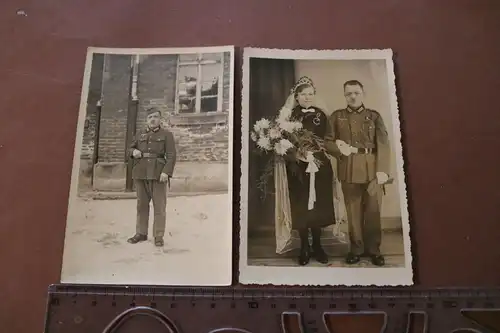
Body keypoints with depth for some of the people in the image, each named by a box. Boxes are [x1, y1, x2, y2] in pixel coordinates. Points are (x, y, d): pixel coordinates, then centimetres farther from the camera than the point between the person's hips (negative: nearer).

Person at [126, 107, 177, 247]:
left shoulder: (167, 134, 2)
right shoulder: (140, 134, 15)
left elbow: (171, 155, -6)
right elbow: (130, 148, 22)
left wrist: (166, 172, -19)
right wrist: (134, 152, -3)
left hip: (158, 173, -4)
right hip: (141, 173, 4)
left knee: (159, 206, -3)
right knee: (142, 205, 10)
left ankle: (159, 236, 3)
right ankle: (141, 233, 19)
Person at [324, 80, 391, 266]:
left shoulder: (374, 116, 11)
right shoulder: (336, 116, 12)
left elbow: (383, 144, 2)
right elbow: (327, 142, 8)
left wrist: (382, 169, -9)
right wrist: (339, 149, -14)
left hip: (372, 169, 0)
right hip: (348, 170, 0)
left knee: (373, 211, 4)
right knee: (353, 211, 5)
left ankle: (373, 249, 17)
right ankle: (356, 248, 17)